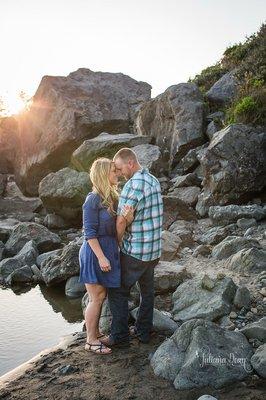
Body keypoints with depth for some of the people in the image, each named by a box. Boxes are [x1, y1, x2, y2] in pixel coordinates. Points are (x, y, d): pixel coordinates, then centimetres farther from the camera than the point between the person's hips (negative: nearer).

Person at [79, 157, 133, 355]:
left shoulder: (113, 197, 6)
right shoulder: (93, 199, -17)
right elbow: (90, 232, -18)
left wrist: (128, 217, -19)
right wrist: (101, 257, -20)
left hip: (109, 250, 8)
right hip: (95, 251, -8)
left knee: (101, 296, 18)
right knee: (97, 298, 2)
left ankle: (95, 331, 34)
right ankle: (91, 341, 17)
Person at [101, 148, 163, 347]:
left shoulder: (133, 185, -21)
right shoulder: (154, 181, 9)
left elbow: (121, 221, -20)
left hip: (135, 250, -9)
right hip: (154, 249, 9)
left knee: (118, 291, 6)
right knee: (147, 290, 18)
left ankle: (120, 336, 14)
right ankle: (144, 331, 31)